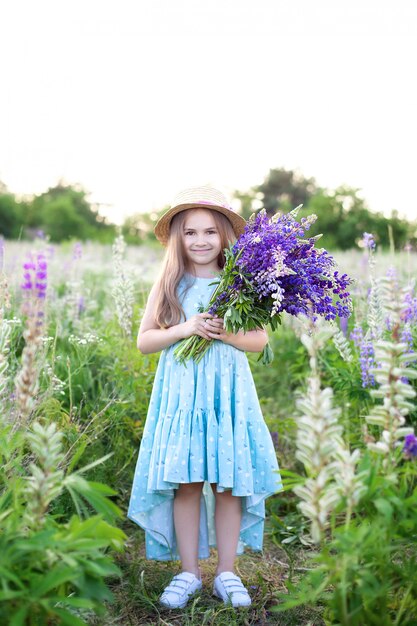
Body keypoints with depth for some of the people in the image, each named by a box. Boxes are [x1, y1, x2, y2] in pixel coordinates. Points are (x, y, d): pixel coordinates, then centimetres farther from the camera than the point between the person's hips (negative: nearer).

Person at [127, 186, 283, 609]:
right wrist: (183, 329, -13)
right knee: (186, 484, 3)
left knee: (228, 484, 4)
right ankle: (188, 573, 19)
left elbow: (260, 340, 4)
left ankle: (226, 573, 19)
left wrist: (226, 333, -15)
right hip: (181, 392, 0)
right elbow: (143, 341, 3)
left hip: (228, 392, 0)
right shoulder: (168, 285, 5)